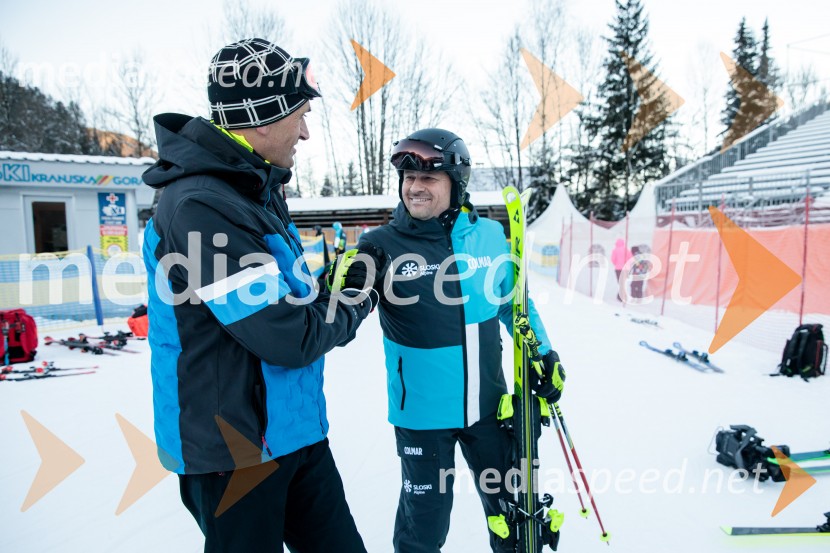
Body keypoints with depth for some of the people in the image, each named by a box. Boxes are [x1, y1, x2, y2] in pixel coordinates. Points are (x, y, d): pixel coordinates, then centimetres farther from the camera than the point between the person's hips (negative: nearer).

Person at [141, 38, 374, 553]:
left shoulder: (257, 191, 8)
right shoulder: (199, 207, -23)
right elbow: (290, 339, -25)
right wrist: (355, 306, -7)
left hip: (295, 430, 9)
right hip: (235, 449, -8)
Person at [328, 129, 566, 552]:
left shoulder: (489, 235, -3)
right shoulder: (382, 246, -13)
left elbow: (514, 302, 11)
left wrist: (543, 354, 9)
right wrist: (342, 286, -27)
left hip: (489, 404, 4)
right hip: (421, 411, -3)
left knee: (511, 504, 24)